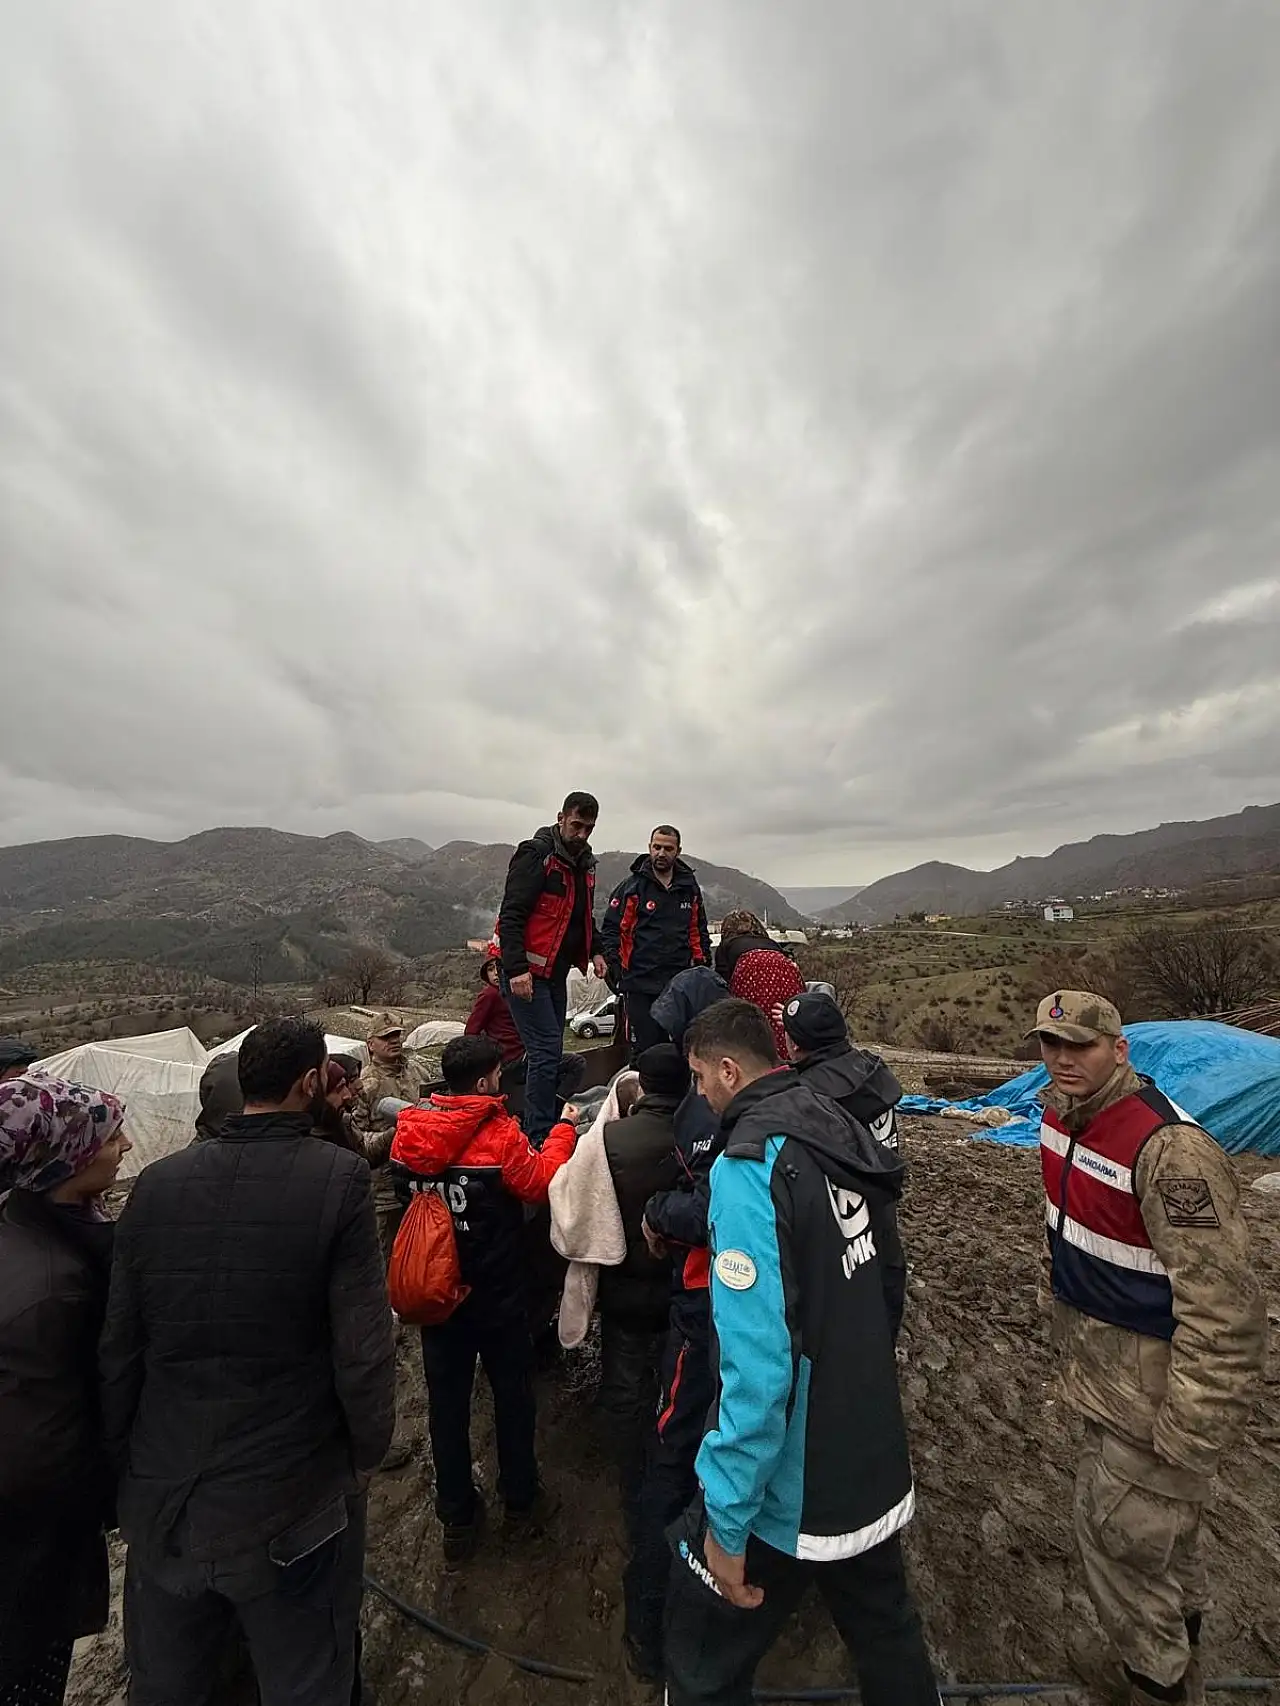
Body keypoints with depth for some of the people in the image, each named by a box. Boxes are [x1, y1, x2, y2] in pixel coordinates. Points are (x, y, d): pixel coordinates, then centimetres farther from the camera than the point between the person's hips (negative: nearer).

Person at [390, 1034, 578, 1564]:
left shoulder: (410, 1132, -11)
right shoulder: (499, 1133, -27)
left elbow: (406, 1189, 5)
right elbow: (540, 1182, -18)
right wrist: (563, 1131, -5)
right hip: (497, 1294, -4)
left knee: (447, 1401, 21)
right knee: (512, 1393, 20)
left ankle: (457, 1518, 37)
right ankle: (520, 1500, 40)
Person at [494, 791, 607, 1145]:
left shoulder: (584, 863, 12)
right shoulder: (536, 854, -13)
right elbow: (511, 915, -19)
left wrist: (593, 951, 9)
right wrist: (516, 969, -26)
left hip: (556, 970, 9)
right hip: (526, 971, -8)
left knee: (550, 1051, 14)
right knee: (546, 1051, -10)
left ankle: (542, 1130, 27)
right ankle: (539, 1139, 1)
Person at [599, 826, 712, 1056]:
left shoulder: (690, 888, 10)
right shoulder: (631, 887, -2)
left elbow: (699, 932, 19)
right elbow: (610, 930, -3)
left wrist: (703, 966, 11)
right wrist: (615, 969, -11)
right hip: (641, 985, -3)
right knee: (644, 1052, 3)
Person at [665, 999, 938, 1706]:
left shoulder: (748, 1163, -28)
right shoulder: (834, 1133, -6)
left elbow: (757, 1364, -30)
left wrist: (726, 1520, -19)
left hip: (792, 1493, -6)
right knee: (888, 1635, 29)